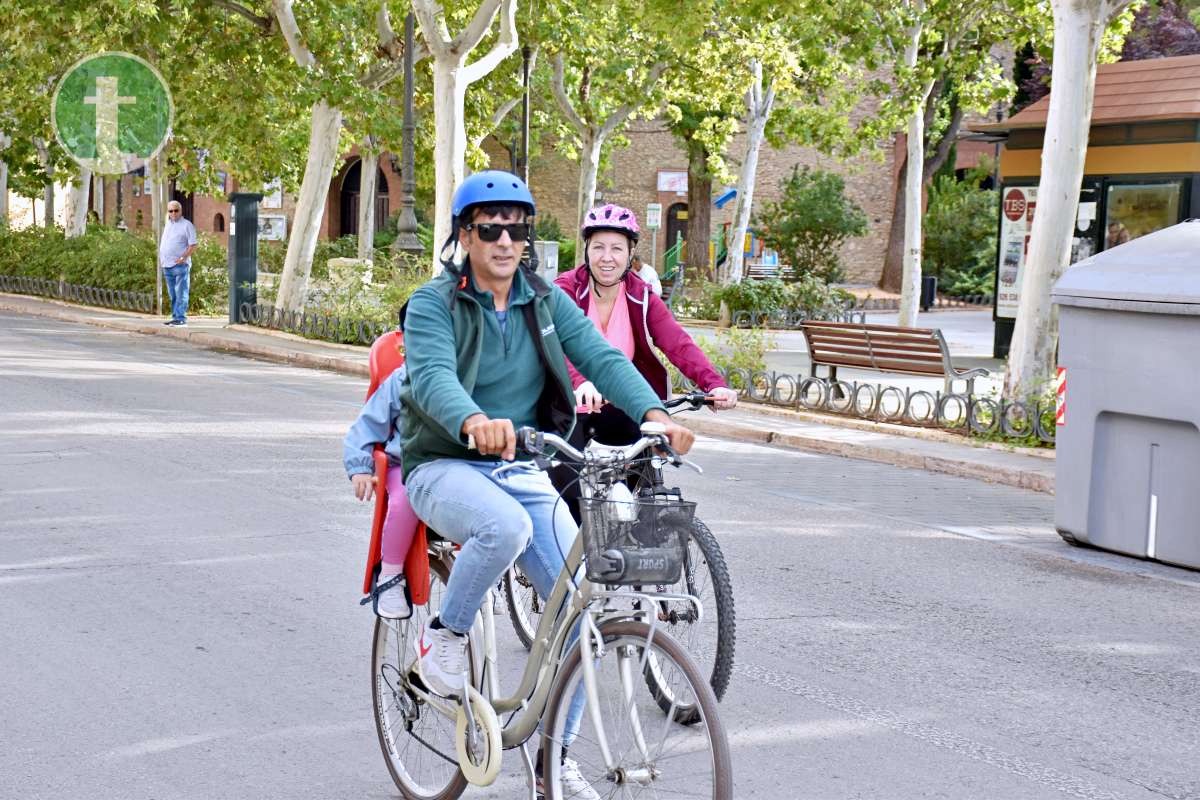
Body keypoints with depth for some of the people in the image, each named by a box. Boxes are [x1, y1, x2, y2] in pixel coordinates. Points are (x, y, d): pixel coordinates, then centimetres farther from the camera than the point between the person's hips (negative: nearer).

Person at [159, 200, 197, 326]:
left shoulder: (187, 225, -3)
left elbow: (193, 246, -9)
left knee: (181, 293, -9)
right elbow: (162, 245, 25)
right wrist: (160, 259, 15)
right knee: (172, 294, 11)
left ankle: (181, 318, -9)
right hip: (167, 265, 7)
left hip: (180, 265, -7)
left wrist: (183, 257, -18)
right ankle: (175, 317, 17)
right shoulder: (167, 225, 19)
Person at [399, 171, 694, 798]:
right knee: (505, 527, -38)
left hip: (524, 472, 4)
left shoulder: (545, 301, 5)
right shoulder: (433, 305, -8)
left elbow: (601, 356, -8)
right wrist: (474, 422, -50)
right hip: (446, 467, -4)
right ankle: (444, 634, -9)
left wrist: (652, 412, -28)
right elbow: (432, 376, -28)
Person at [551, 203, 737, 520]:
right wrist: (580, 383, -54)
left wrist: (715, 385, -38)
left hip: (618, 409, 3)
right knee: (571, 500, -16)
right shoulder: (565, 291, -13)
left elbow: (679, 346, -18)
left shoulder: (642, 298, -3)